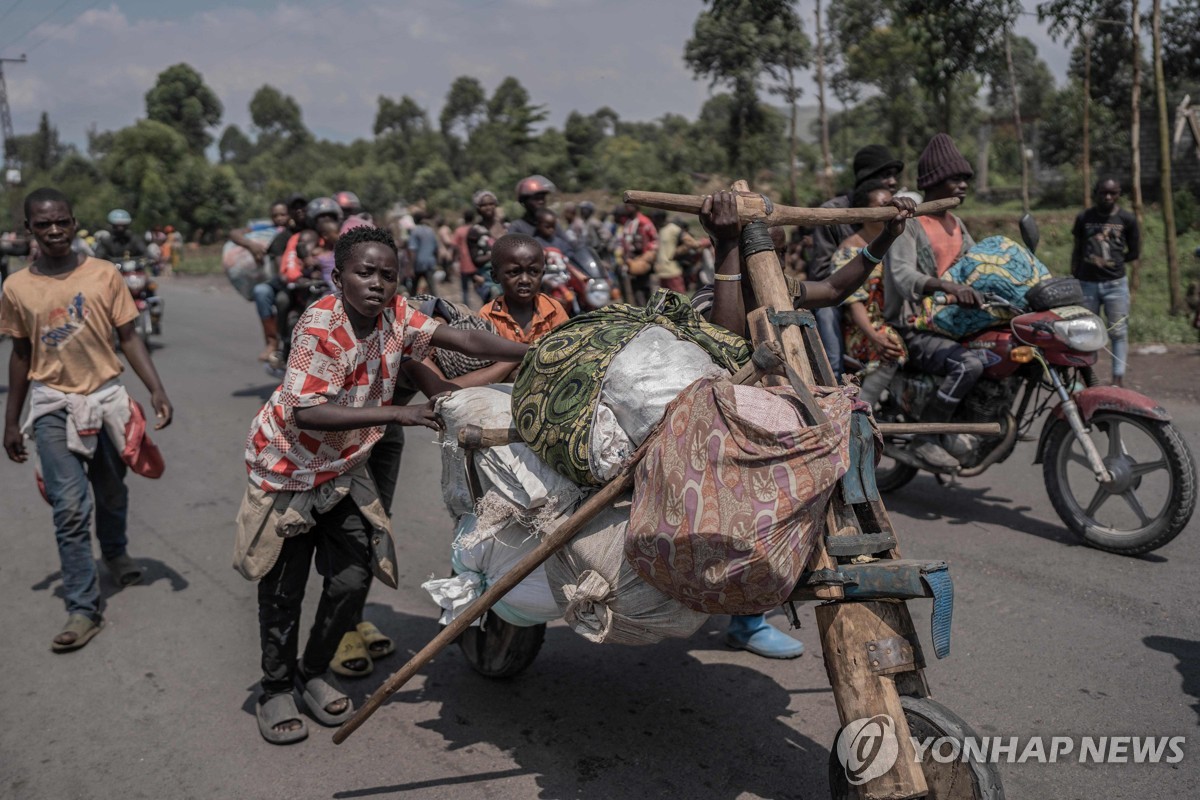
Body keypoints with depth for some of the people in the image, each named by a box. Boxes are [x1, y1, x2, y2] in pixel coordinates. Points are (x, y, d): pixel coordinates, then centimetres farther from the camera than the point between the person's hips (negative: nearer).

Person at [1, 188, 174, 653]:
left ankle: (115, 552, 48)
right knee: (70, 508, -7)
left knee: (112, 494, 17)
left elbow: (128, 338, -1)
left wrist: (156, 390, -12)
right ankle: (83, 609, 0)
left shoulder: (104, 275, -4)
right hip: (53, 406, -1)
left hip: (106, 397, 1)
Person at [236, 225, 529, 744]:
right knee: (283, 588, 4)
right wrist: (398, 414, -37)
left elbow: (464, 340, -10)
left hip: (344, 468, 5)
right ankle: (276, 690, 25)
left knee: (353, 579, 2)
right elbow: (306, 414, -34)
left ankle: (314, 672, 27)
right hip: (288, 466, -5)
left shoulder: (395, 315, -10)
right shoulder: (321, 327, -27)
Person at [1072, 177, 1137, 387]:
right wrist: (1072, 280, 6)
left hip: (1115, 284, -1)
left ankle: (1118, 377, 0)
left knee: (1118, 331, -2)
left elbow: (1134, 253, 7)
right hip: (1087, 283, 1)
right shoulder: (1083, 218, 4)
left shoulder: (1127, 219, 0)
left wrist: (1113, 262, 0)